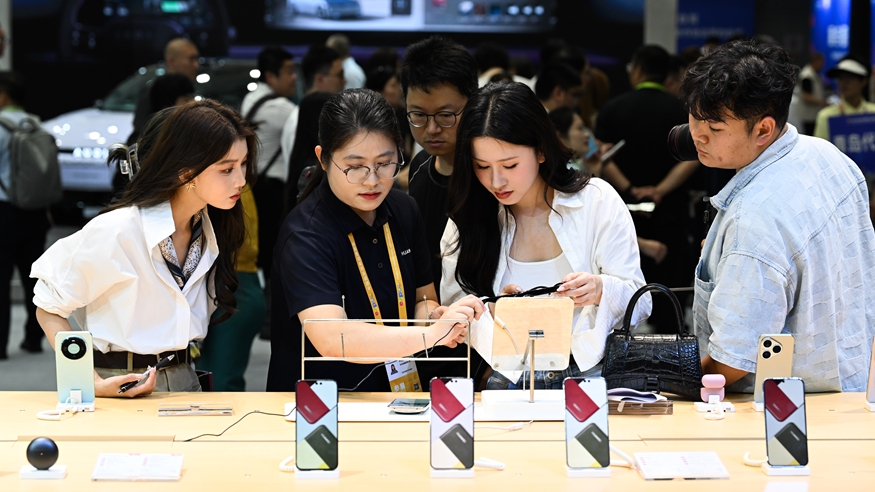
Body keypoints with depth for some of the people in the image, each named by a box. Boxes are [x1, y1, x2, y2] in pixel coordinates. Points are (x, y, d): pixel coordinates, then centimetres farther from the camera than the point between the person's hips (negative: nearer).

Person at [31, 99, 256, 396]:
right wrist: (92, 384, -19)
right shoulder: (117, 231, -16)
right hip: (121, 391, -4)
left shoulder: (211, 232, 5)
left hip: (184, 384, 5)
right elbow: (48, 308, -9)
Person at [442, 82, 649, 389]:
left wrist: (600, 291, -20)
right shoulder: (467, 220, 5)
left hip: (591, 373, -1)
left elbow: (639, 303, 2)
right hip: (508, 381, 1)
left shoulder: (597, 201, 0)